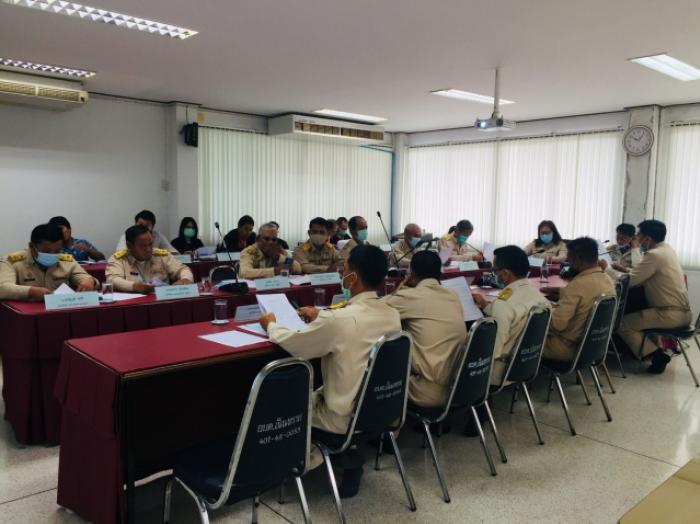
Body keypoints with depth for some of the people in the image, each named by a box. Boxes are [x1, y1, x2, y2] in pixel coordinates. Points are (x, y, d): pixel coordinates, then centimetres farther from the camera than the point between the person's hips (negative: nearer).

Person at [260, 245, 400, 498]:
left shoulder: (338, 319, -26)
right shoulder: (393, 315, -6)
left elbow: (293, 343, -9)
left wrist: (271, 325, 10)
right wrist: (321, 317, 22)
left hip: (346, 419, -6)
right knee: (317, 390, 29)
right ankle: (348, 457, 24)